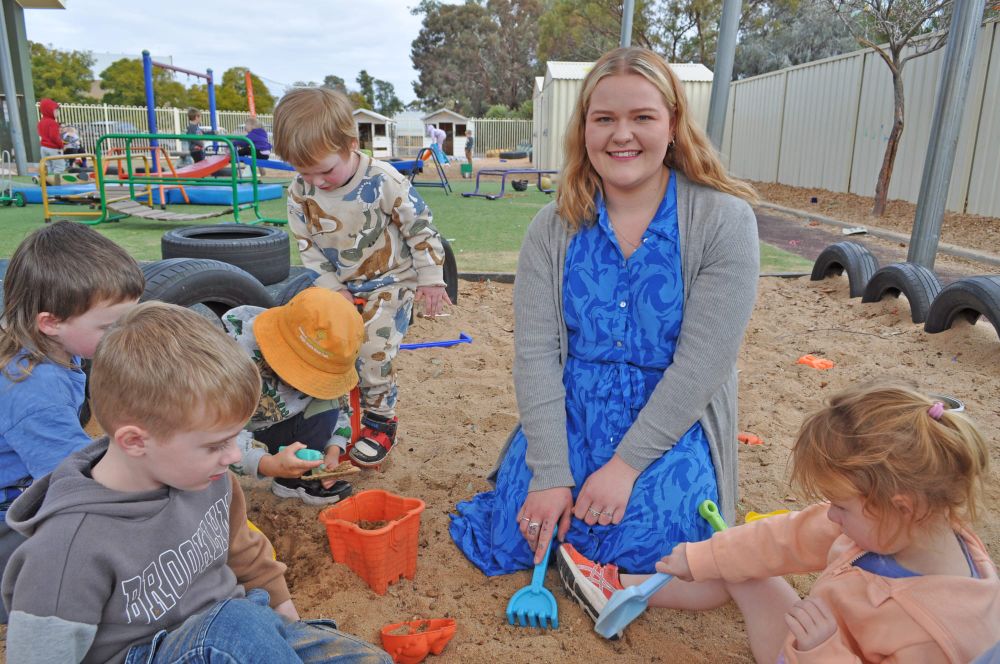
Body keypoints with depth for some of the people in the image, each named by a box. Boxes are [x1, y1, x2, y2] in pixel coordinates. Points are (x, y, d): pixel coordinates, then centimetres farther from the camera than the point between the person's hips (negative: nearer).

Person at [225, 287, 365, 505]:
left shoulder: (320, 360, -17)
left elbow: (340, 406, -3)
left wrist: (333, 453, -19)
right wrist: (269, 464, -53)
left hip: (275, 430, 5)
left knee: (325, 406, -21)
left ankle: (295, 480, -6)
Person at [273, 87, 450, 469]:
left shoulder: (384, 182, -25)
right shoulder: (300, 192, -12)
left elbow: (421, 229, -15)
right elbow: (307, 247, -1)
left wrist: (430, 279, -10)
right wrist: (332, 288, -9)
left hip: (389, 283, -5)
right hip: (339, 285, 5)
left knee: (373, 355, -10)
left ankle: (379, 422, 14)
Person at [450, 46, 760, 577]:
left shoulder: (723, 220, -11)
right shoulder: (553, 228, -3)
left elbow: (702, 362, -15)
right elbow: (535, 353, -9)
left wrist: (627, 463, -18)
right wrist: (549, 473, -16)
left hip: (671, 424, -1)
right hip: (569, 418, 2)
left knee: (643, 544, -21)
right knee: (515, 541, -11)